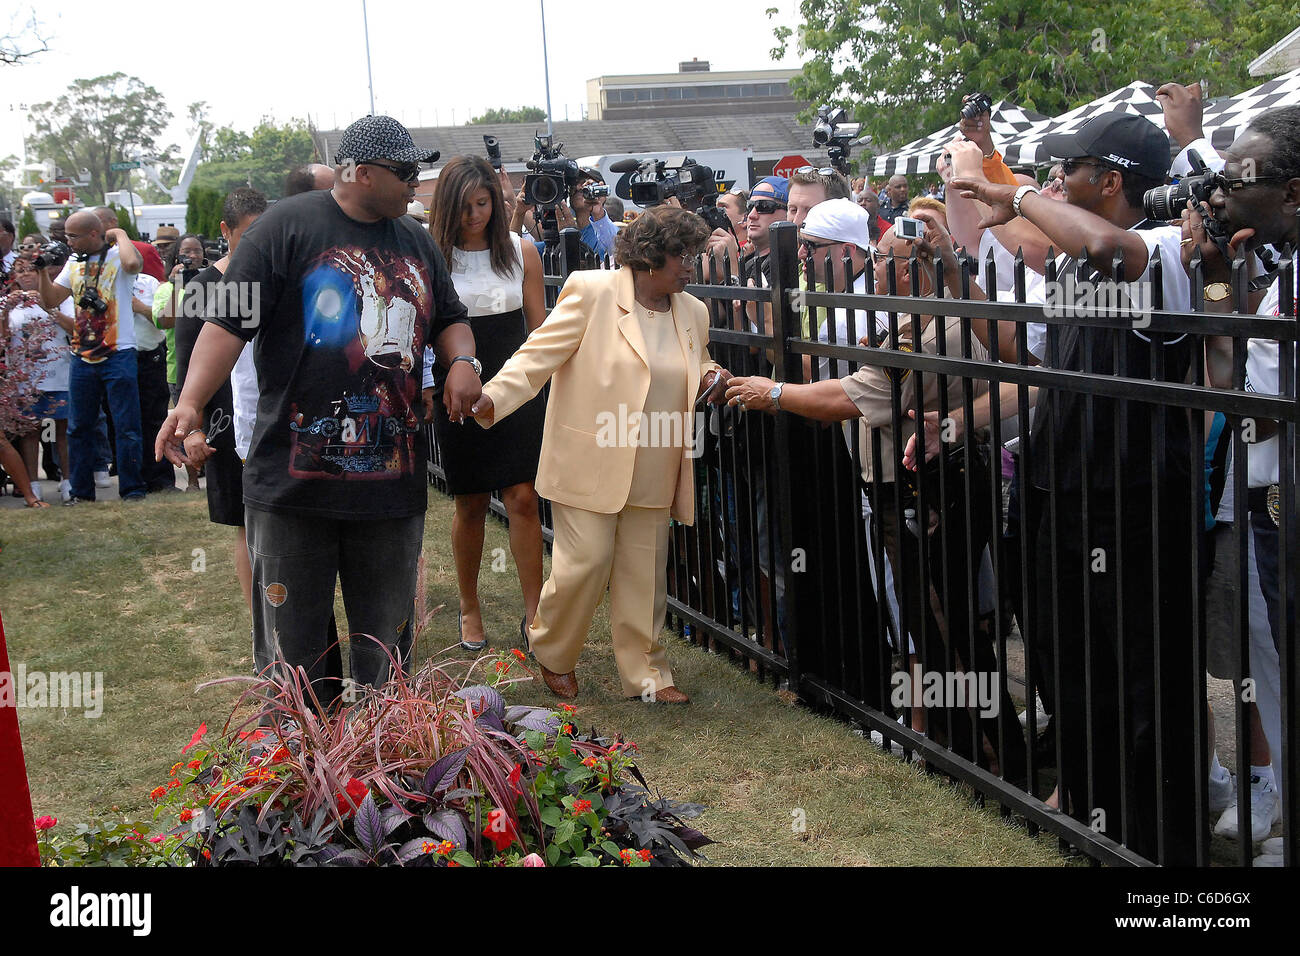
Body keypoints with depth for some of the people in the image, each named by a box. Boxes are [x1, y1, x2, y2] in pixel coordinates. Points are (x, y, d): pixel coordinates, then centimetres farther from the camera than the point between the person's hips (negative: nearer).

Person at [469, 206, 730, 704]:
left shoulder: (693, 313, 10)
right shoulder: (592, 292, -9)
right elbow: (539, 355, -11)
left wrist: (710, 379, 2)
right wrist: (490, 399, -25)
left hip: (653, 472, 5)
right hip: (590, 464, -5)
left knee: (645, 573, 8)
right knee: (586, 562, -4)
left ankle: (645, 672, 22)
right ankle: (553, 653, 21)